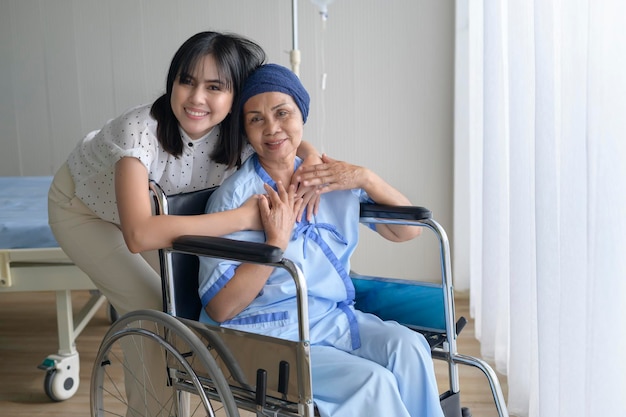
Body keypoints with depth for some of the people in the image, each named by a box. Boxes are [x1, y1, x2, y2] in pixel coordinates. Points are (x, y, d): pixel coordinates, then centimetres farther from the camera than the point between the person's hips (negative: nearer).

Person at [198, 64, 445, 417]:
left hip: (336, 318, 5)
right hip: (269, 335, -5)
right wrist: (277, 240, -20)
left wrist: (366, 178, -7)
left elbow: (408, 230, 9)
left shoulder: (331, 181, 7)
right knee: (372, 381, -24)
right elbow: (219, 309, -13)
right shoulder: (235, 196, -10)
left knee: (408, 347, -22)